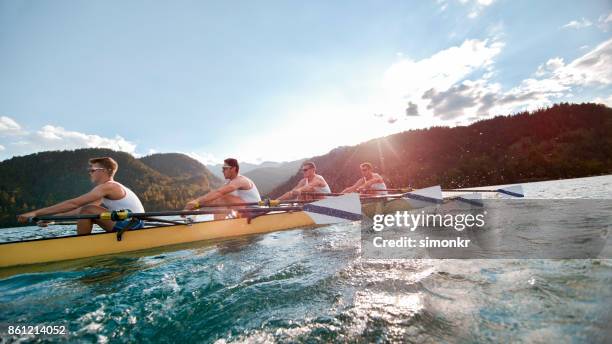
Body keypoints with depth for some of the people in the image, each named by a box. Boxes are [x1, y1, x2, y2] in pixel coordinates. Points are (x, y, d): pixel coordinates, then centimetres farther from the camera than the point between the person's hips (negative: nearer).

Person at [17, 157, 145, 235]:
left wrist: (36, 213, -12)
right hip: (134, 224, 10)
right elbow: (80, 209, 20)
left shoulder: (106, 187, -12)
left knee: (88, 211, -14)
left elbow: (73, 204, -16)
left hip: (132, 224, -10)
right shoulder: (110, 188, 18)